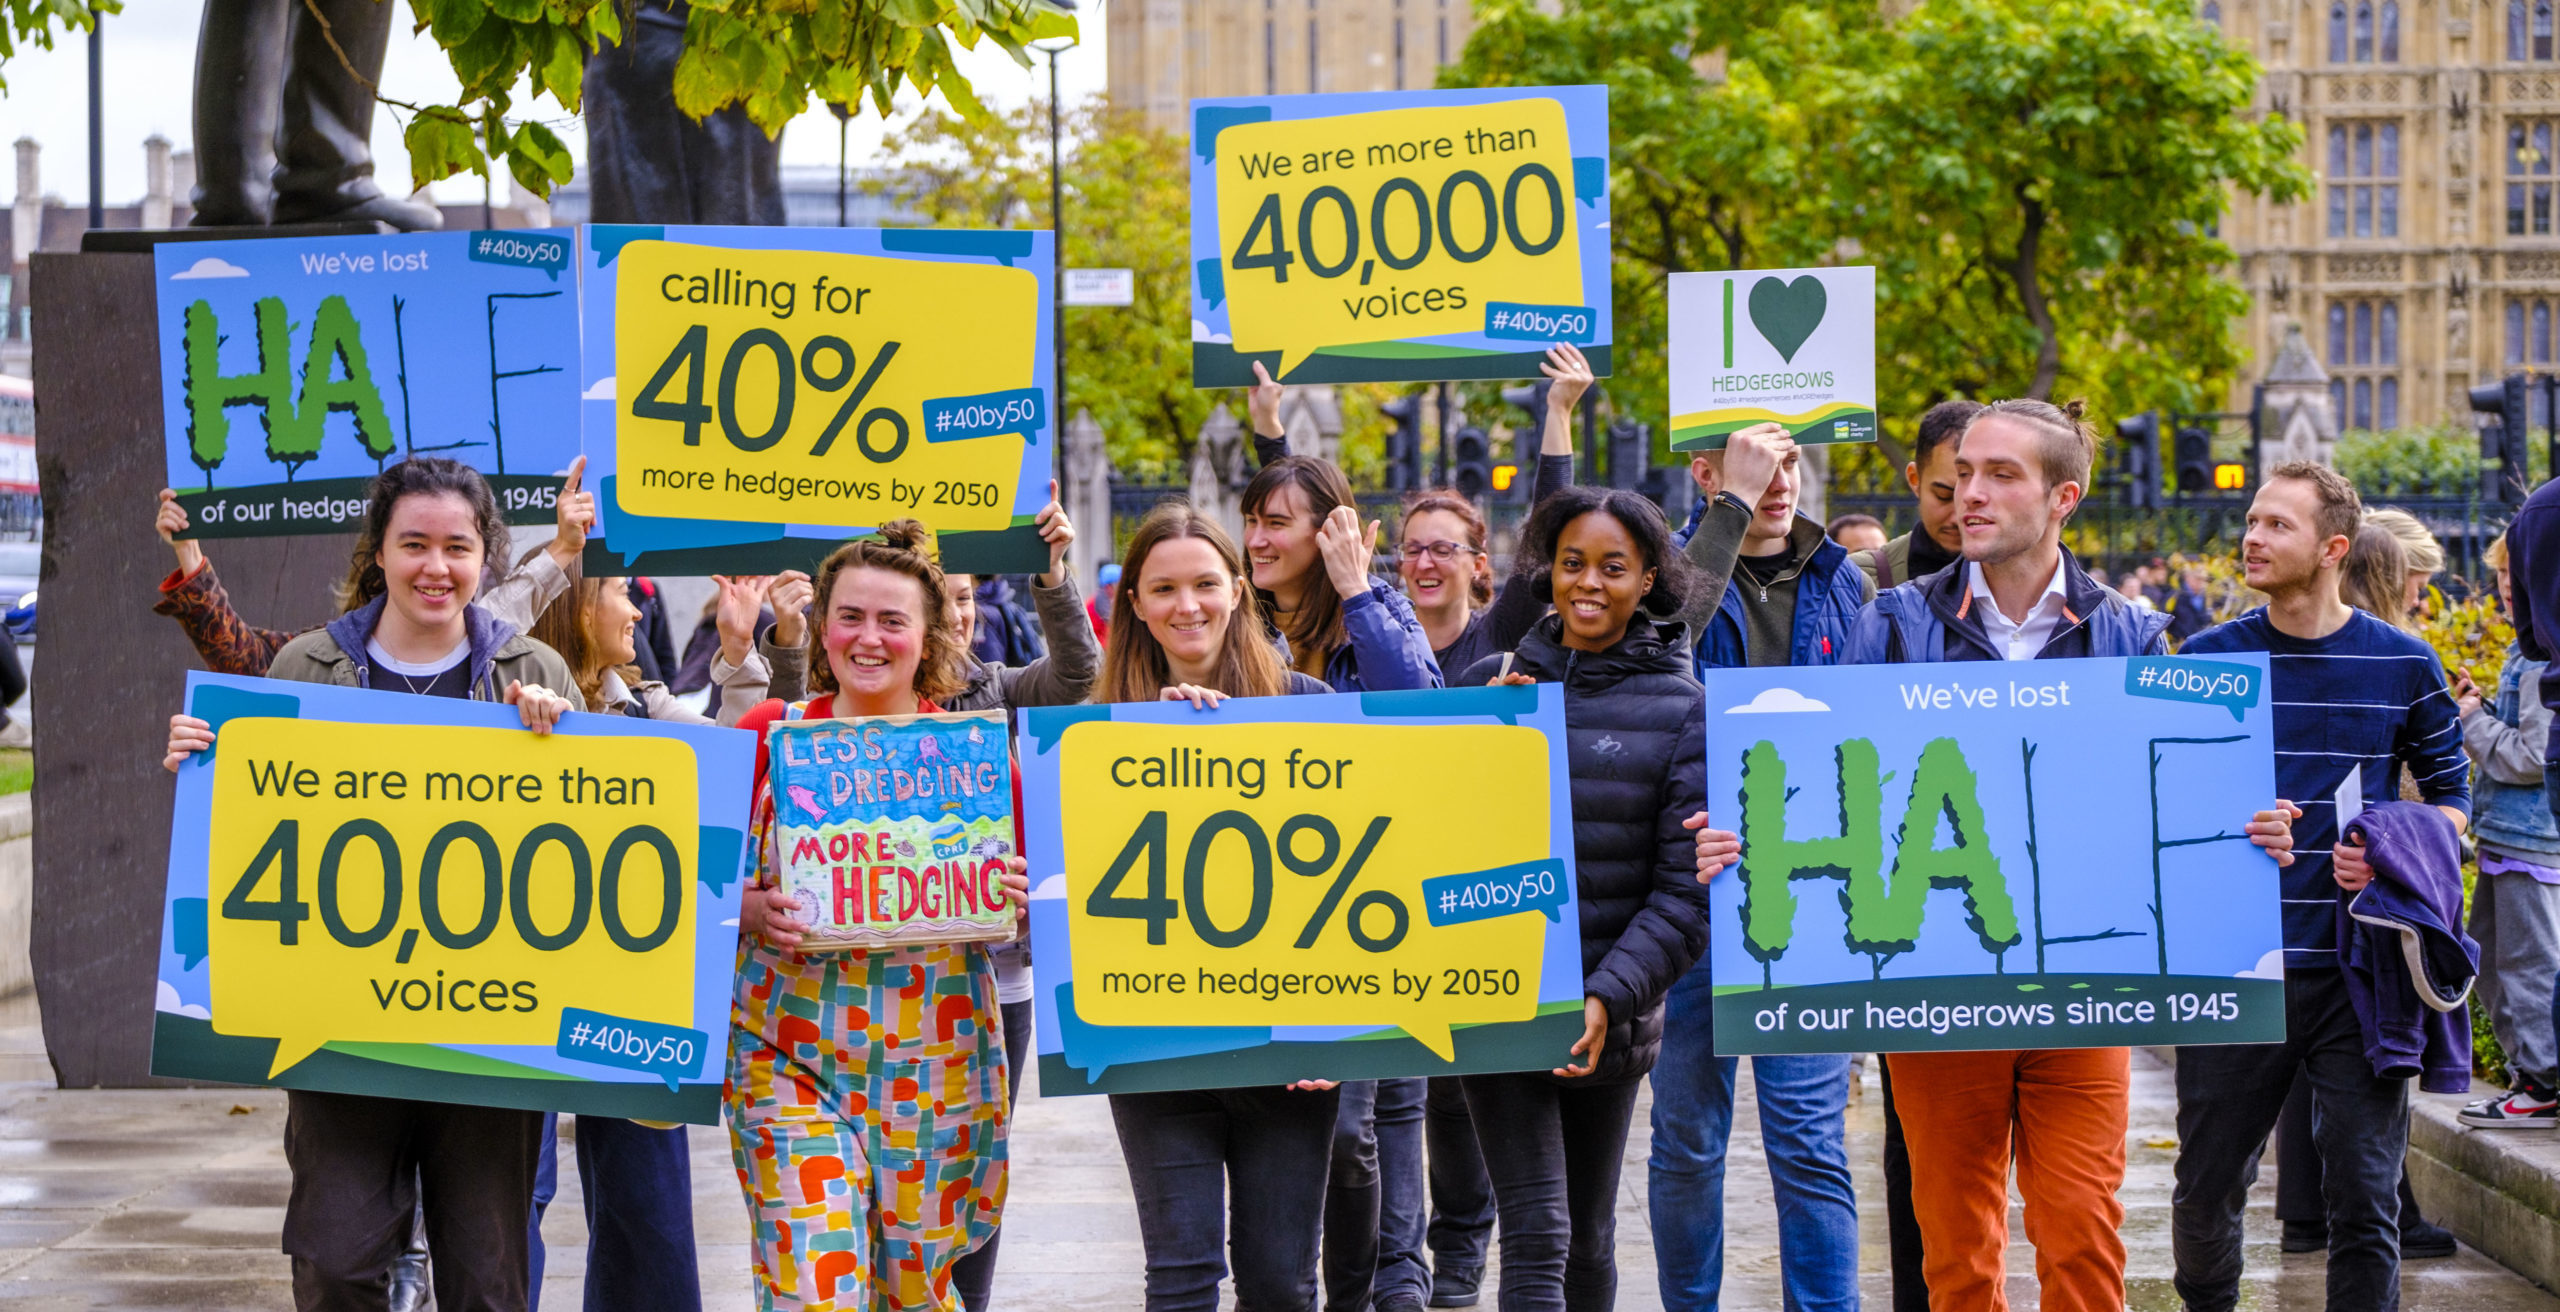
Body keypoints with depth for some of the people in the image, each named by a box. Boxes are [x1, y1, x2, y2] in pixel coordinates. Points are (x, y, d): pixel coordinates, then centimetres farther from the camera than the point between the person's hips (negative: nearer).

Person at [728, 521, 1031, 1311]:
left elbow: (1026, 912, 11)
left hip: (935, 1060, 1)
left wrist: (1017, 901, -11)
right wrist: (752, 911, -14)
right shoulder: (768, 734, 2)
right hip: (791, 1056, -1)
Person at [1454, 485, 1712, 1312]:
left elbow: (1687, 887, -6)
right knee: (1537, 1240, -9)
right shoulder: (1491, 682, 3)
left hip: (1615, 1017, 0)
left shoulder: (1684, 709, -1)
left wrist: (1609, 995, -18)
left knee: (1589, 1242, 14)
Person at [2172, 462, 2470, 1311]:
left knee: (2364, 1194, -2)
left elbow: (2452, 798, 12)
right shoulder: (2208, 658, 4)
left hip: (2359, 973, -1)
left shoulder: (2404, 665, 3)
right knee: (2208, 1185, 8)